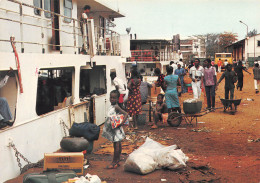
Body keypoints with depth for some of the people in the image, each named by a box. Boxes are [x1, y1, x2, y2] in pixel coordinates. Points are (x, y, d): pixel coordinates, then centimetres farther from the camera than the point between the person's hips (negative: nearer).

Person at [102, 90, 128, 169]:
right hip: (111, 128, 9)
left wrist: (122, 123, -27)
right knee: (117, 144, 14)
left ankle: (114, 162, 1)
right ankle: (117, 161, 22)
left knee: (116, 145, -4)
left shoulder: (116, 107, -15)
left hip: (116, 129, -9)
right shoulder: (111, 107, 11)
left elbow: (126, 114, -20)